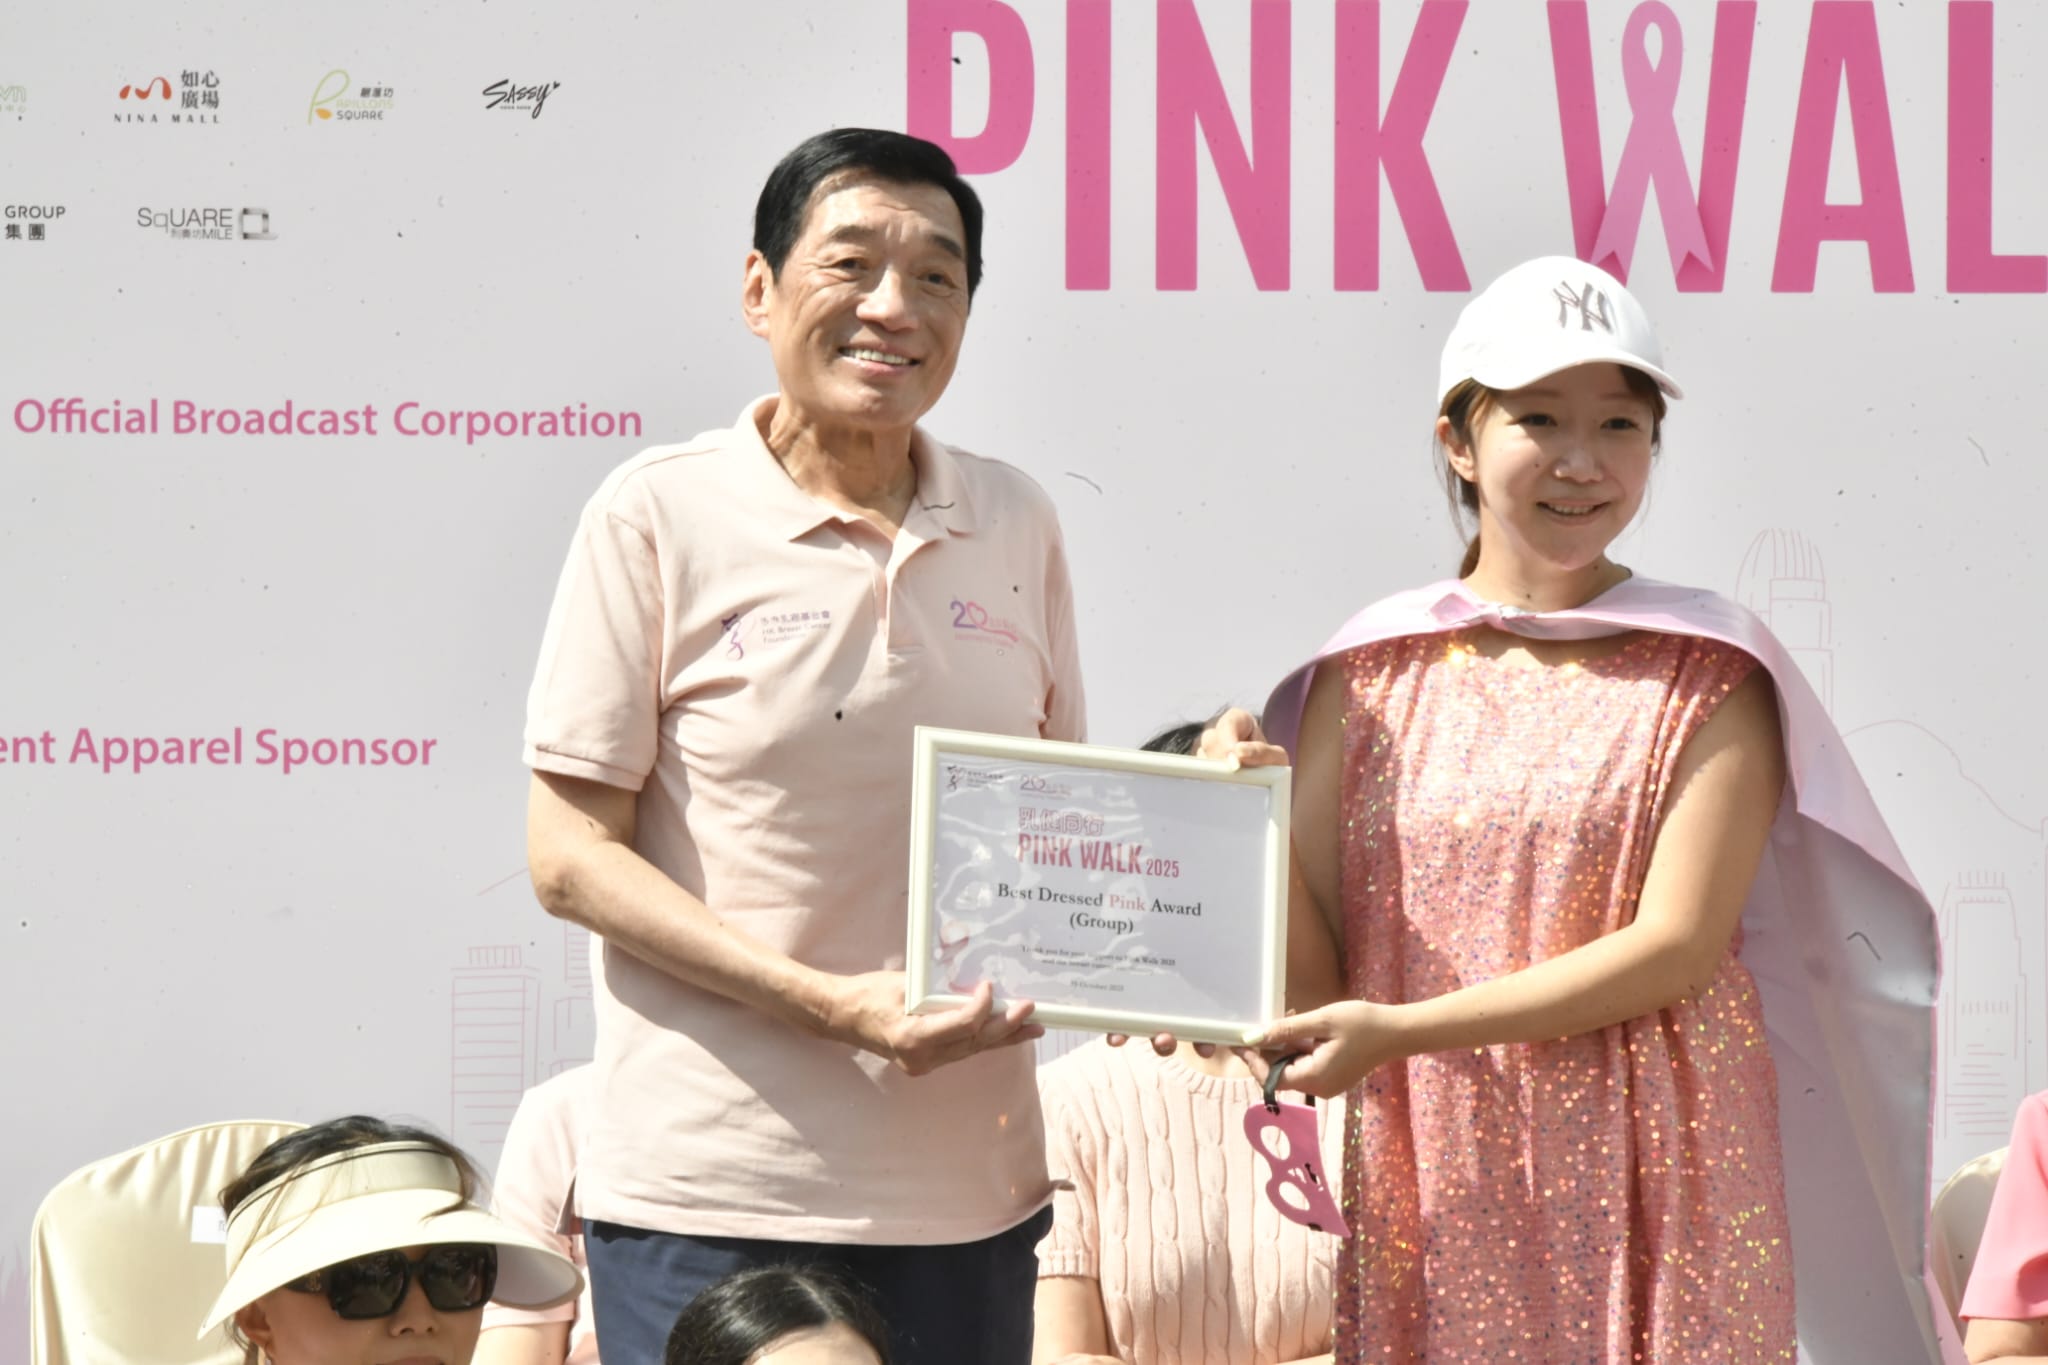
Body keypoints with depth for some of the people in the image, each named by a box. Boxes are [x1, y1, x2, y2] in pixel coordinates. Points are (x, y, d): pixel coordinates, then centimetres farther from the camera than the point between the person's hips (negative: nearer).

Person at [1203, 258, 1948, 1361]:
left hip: (1650, 1184, -2)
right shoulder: (1372, 672, 5)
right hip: (1428, 1183, 2)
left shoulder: (1708, 671, -1)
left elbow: (1677, 946, -11)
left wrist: (1404, 1030, -16)